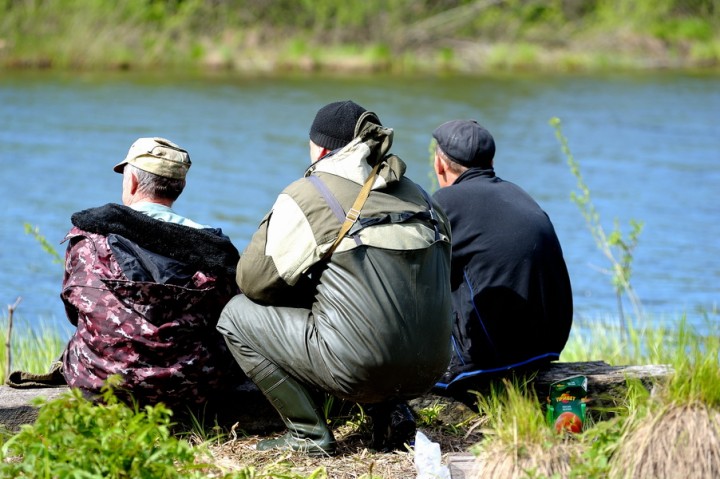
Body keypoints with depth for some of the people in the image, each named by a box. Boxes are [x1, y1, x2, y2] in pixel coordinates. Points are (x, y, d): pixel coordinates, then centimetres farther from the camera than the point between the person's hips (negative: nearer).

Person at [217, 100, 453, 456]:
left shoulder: (308, 194, -1)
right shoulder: (415, 194, 17)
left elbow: (252, 279, 1)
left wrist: (304, 291, 21)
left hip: (362, 371, -7)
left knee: (237, 315, 11)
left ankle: (308, 432, 5)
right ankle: (392, 416, 18)